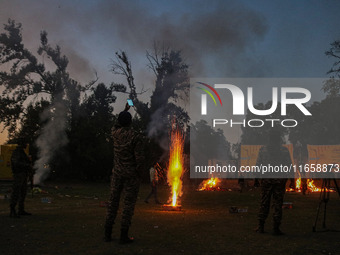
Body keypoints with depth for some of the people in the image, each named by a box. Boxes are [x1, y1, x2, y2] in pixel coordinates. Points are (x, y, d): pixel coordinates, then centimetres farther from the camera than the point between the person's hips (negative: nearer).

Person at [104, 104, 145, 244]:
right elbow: (139, 158, -18)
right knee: (129, 203, 1)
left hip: (117, 173, 5)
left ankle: (108, 233, 14)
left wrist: (125, 110, 36)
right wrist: (139, 173, -3)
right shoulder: (136, 137, -15)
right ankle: (124, 235, 3)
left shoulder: (115, 132, 1)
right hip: (131, 175, -5)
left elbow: (118, 125, 27)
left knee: (113, 201, 11)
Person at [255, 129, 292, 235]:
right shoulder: (284, 151, -3)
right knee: (278, 204, 2)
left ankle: (261, 226, 9)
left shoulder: (263, 150, 1)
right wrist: (286, 177, 9)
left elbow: (258, 165, 2)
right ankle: (276, 228, 3)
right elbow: (289, 166, -2)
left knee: (264, 203, 8)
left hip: (266, 180, 1)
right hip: (280, 180, -1)